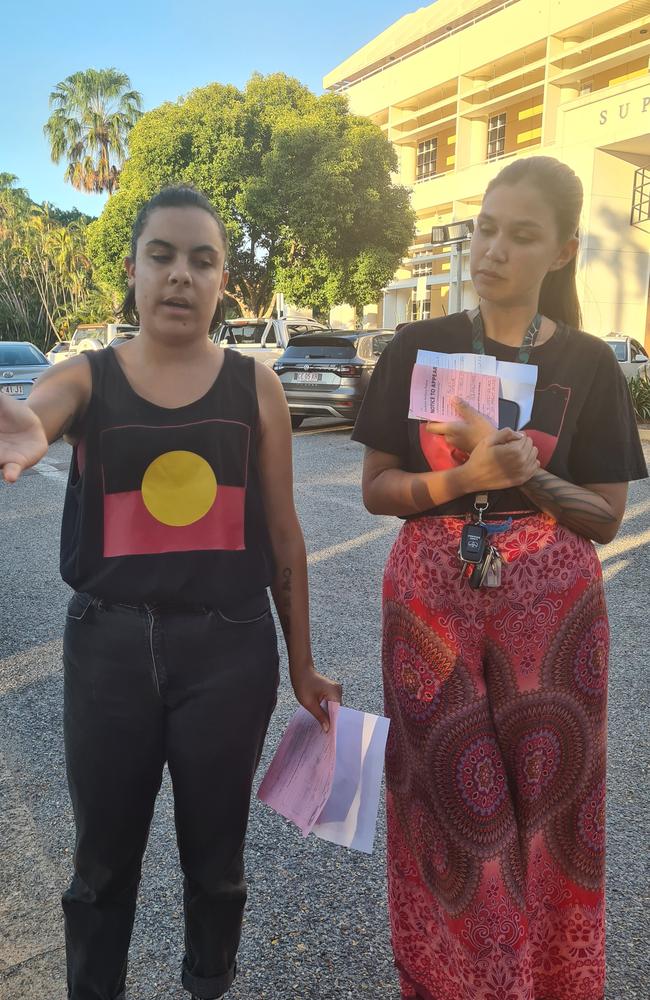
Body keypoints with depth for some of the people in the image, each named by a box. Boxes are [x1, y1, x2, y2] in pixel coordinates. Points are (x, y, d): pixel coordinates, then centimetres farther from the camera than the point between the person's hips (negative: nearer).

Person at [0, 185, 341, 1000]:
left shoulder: (255, 385, -1)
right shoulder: (84, 379, -2)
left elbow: (282, 536, 2)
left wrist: (301, 664, 7)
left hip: (230, 647, 0)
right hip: (109, 645, 0)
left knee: (215, 854, 19)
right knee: (104, 858, 18)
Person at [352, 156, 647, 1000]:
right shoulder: (418, 349, 0)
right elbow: (377, 487, -2)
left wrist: (529, 477, -19)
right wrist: (463, 480, -20)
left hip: (551, 609, 1)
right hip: (431, 603, 0)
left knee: (546, 795, 9)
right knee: (444, 794, 7)